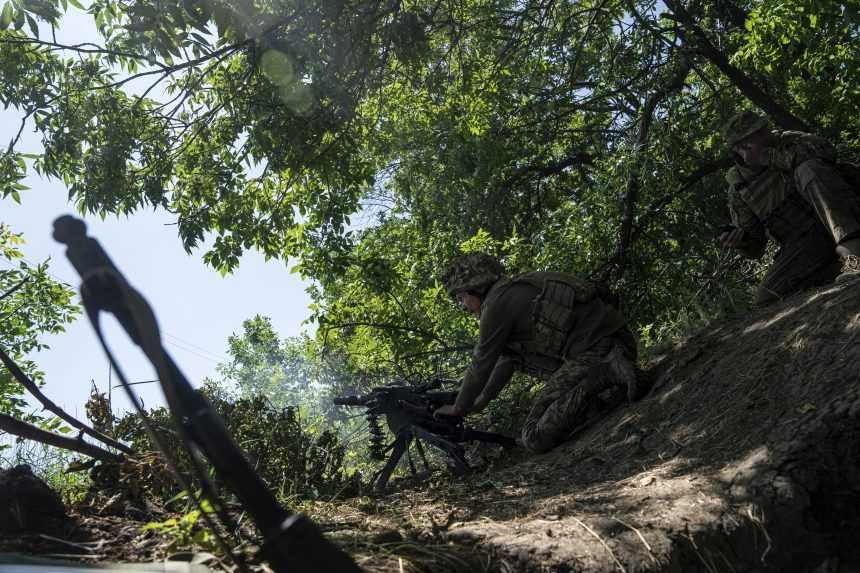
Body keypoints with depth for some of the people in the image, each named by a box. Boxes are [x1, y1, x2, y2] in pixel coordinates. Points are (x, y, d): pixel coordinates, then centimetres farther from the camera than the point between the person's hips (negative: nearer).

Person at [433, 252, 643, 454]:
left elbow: (482, 364, 0)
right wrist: (480, 402, 34)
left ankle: (606, 372, -16)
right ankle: (611, 367, 11)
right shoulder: (518, 292, 24)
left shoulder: (497, 302, -6)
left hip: (592, 352, -10)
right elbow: (508, 359, 29)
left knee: (535, 438, -11)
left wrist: (459, 408, 15)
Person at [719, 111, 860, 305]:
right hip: (804, 244, 1)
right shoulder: (739, 190, 8)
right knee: (767, 298, -24)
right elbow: (754, 248, 11)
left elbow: (824, 150, -15)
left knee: (809, 169, -25)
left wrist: (772, 158, -13)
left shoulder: (787, 141, 10)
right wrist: (738, 239, -12)